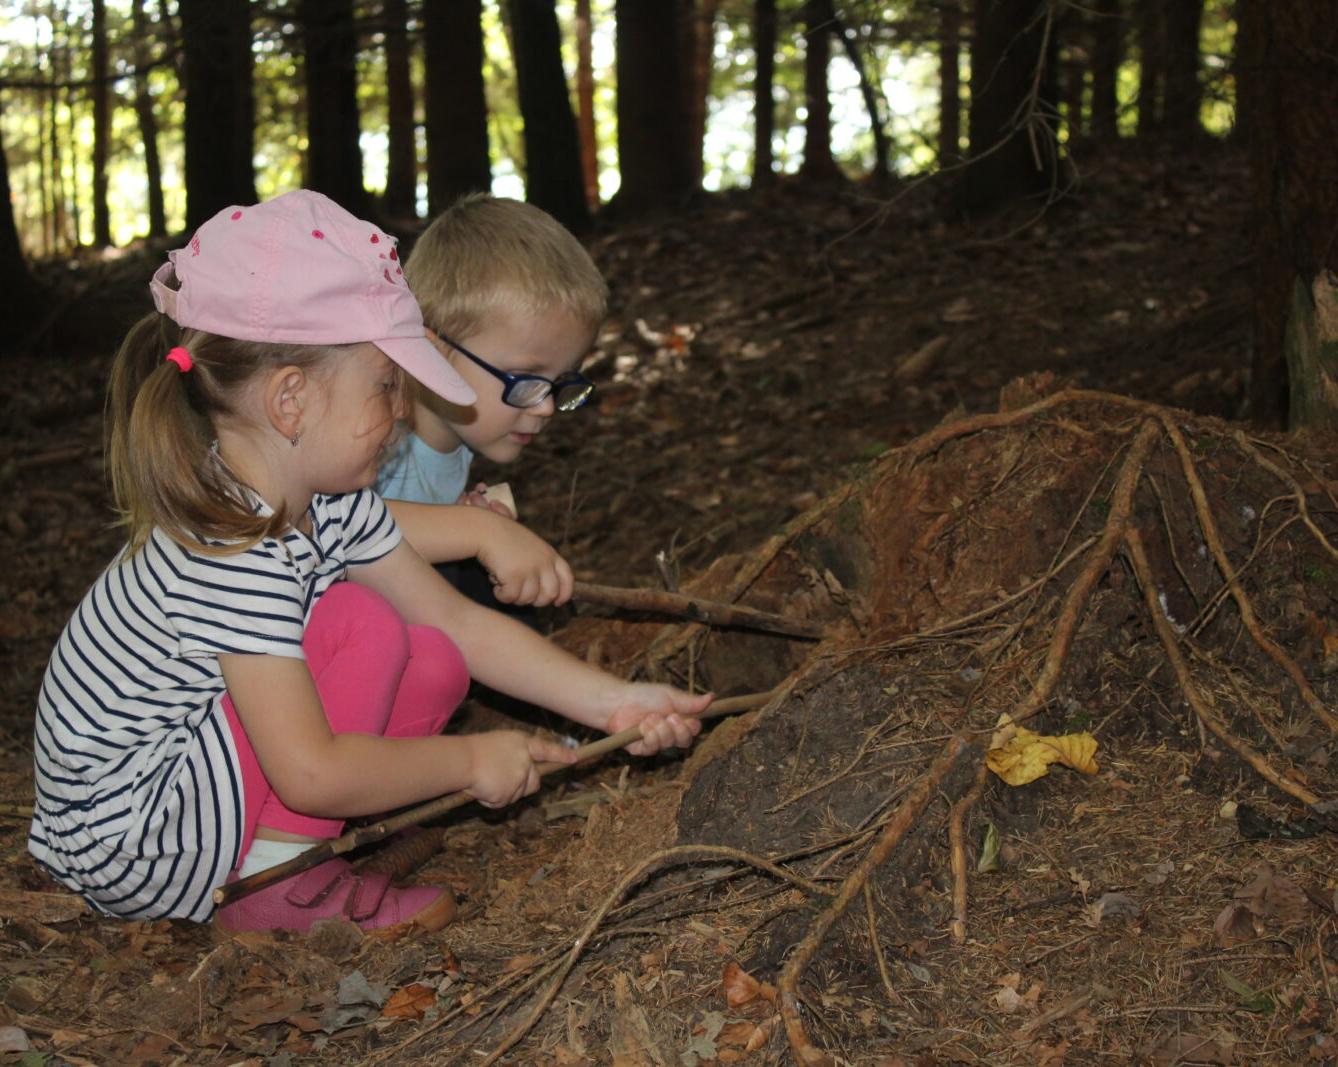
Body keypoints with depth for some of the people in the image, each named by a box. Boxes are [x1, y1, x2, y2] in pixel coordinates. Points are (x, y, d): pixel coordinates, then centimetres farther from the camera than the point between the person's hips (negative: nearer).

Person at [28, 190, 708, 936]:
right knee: (361, 625, -19)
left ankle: (276, 862, 0)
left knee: (432, 661, -1)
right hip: (124, 845, -9)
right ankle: (273, 885, -9)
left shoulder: (327, 503, -1)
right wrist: (470, 761, -18)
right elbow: (311, 772, -30)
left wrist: (613, 703, -3)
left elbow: (458, 622, 3)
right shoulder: (230, 552, -29)